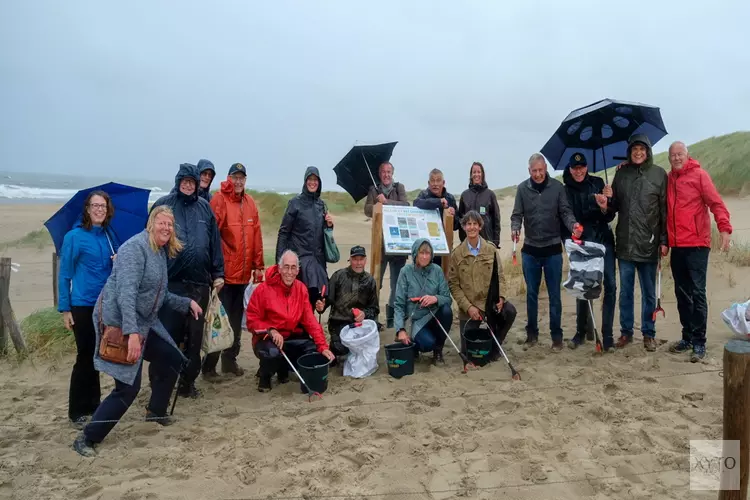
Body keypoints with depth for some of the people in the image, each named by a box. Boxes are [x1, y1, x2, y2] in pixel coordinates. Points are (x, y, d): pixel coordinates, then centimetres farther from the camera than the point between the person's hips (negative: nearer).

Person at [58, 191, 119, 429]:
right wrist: (65, 309, -10)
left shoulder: (110, 235, 7)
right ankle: (77, 412, 13)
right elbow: (65, 275, -7)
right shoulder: (74, 236, -8)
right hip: (83, 305, -5)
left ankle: (93, 405, 25)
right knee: (85, 356, 0)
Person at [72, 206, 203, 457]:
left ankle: (156, 411, 35)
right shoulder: (136, 247, -19)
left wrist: (187, 303, 15)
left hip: (144, 322, 10)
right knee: (128, 387, -9)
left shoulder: (161, 252, 11)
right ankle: (87, 438, 7)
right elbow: (126, 293, -29)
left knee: (172, 359, 14)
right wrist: (132, 332, -36)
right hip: (119, 322, -10)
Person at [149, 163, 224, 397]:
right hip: (170, 281, -3)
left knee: (195, 335, 11)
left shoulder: (204, 207, 10)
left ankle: (188, 382, 24)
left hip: (199, 282, 3)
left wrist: (218, 273, 6)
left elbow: (214, 242, 10)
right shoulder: (163, 204, 1)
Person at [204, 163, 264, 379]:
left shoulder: (250, 202, 9)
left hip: (243, 272, 6)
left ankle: (230, 359, 28)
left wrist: (258, 265, 9)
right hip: (224, 272, -6)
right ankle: (209, 365, 12)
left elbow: (256, 235, 10)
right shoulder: (219, 200, -8)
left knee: (236, 318, 15)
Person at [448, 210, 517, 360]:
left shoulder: (491, 249, -1)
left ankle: (494, 345, -4)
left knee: (510, 311, -31)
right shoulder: (456, 253, -5)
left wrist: (499, 296, -18)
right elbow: (453, 284, -5)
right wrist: (468, 306, -14)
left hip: (490, 301, 1)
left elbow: (499, 276, 1)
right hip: (468, 306, -1)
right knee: (468, 351, -1)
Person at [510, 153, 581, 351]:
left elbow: (565, 211, -4)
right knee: (531, 294, 11)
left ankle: (556, 335, 17)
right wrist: (515, 228, -21)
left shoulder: (557, 187, -3)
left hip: (553, 249, -1)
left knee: (554, 294, 6)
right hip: (530, 249, 1)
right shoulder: (522, 188, -1)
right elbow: (517, 215, -1)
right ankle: (532, 333, 23)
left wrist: (573, 225, -24)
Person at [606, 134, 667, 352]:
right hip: (625, 242, 2)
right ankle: (626, 331, 21)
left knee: (649, 292, 8)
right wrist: (609, 198, -10)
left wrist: (664, 240, -6)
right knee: (625, 291, 10)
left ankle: (648, 333, 19)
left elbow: (664, 210, -2)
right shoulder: (621, 173, 7)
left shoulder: (659, 174, 0)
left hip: (649, 243, -2)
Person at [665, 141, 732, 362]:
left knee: (697, 293, -6)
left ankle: (699, 342, -1)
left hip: (697, 244, -5)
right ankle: (687, 337, 19)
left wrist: (724, 227, -21)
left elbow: (716, 202, -10)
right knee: (682, 294, 10)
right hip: (676, 246, 5)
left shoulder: (699, 174, -2)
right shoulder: (668, 179, 11)